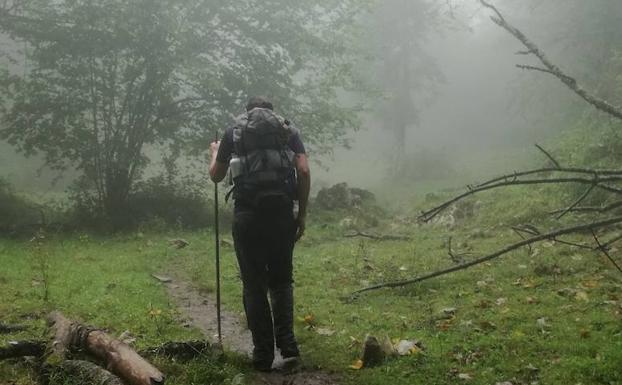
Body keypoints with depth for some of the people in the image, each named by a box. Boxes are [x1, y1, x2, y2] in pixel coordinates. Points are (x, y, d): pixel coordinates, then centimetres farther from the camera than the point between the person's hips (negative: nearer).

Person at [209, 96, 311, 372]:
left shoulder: (233, 132, 15)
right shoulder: (288, 130, 16)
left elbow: (216, 176, 22)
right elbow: (304, 172, 2)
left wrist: (215, 152, 43)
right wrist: (302, 214, 9)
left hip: (248, 214, -1)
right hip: (282, 211, 1)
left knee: (254, 285, 9)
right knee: (281, 281, 16)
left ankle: (263, 354, 10)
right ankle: (287, 345, 4)